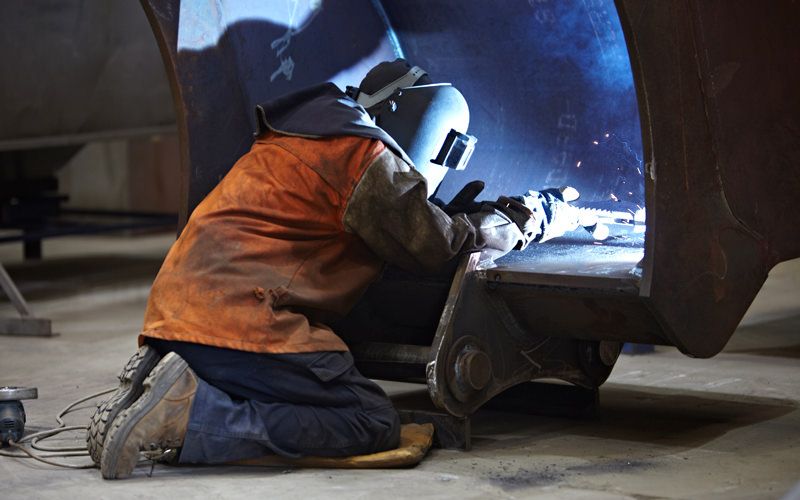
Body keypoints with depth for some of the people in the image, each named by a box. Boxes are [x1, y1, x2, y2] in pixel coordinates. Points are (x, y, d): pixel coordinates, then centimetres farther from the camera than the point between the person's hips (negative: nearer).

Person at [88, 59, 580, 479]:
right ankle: (190, 412, -19)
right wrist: (525, 221, 15)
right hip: (240, 317, -10)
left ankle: (158, 379, 3)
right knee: (374, 423, -7)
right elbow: (433, 247, 2)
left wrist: (458, 216, 26)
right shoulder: (366, 155, -5)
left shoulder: (308, 136, 24)